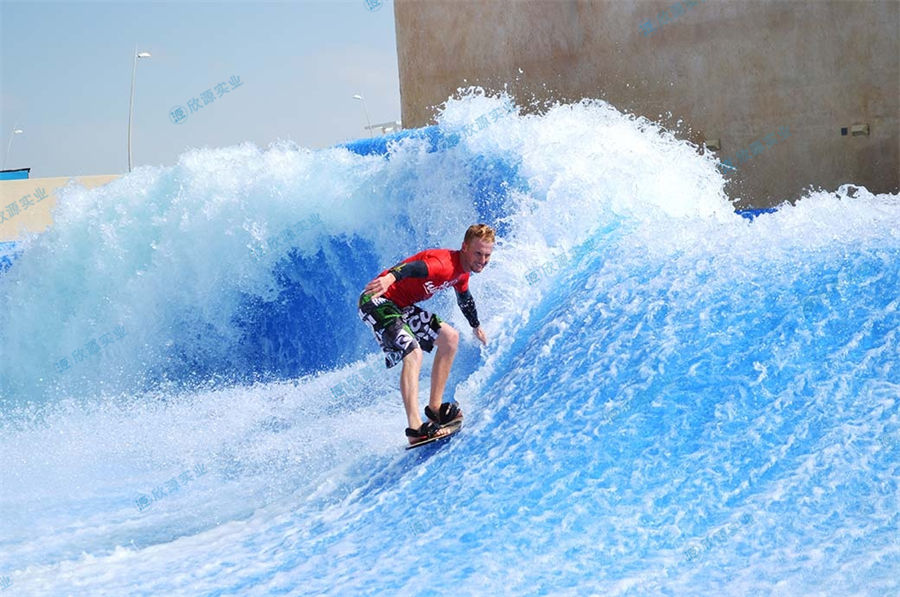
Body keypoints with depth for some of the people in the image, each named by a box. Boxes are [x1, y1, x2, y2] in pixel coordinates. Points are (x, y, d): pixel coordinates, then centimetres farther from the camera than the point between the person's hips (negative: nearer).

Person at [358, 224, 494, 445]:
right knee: (413, 353, -28)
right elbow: (415, 267, -46)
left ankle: (435, 408, 17)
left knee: (450, 337, 14)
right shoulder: (444, 263, -25)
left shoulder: (462, 272, 7)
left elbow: (465, 299, 30)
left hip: (401, 307, 11)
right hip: (378, 300, -11)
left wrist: (476, 327, 46)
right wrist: (391, 277, -67)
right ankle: (415, 428, -36)